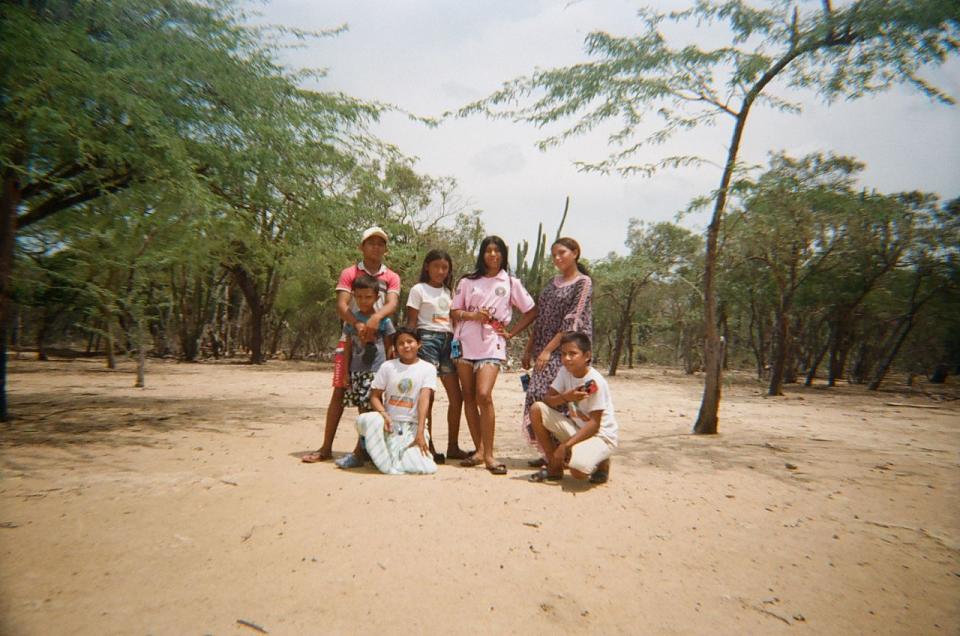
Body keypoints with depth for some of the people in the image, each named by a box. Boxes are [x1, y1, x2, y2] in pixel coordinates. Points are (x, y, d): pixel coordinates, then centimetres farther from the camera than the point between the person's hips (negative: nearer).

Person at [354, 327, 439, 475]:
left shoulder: (428, 368, 1)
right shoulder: (387, 366, 5)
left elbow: (424, 399, -10)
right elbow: (375, 396, 5)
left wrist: (420, 432, -20)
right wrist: (383, 414, -17)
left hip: (413, 426, -1)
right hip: (389, 423, 1)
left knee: (426, 469, -24)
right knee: (367, 420, -34)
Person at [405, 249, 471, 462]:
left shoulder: (449, 292, 18)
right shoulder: (419, 289, 2)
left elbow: (453, 320, 17)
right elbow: (411, 323, -3)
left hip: (448, 341, 6)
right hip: (427, 339, -6)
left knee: (456, 396, 3)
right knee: (428, 395, -6)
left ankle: (453, 446, 14)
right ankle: (428, 446, 4)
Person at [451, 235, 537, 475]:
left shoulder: (511, 283, 7)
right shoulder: (467, 281, 11)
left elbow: (532, 312, 9)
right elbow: (455, 312, 10)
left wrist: (511, 332, 1)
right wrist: (472, 315, -9)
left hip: (491, 345, -3)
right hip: (465, 343, 3)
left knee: (484, 395, -18)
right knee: (469, 397, 4)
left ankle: (488, 454, -9)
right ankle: (479, 450, 15)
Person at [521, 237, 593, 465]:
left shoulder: (583, 282, -4)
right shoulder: (552, 282, 17)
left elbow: (572, 322, -13)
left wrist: (548, 349, -17)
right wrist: (529, 349, 11)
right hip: (544, 350, 7)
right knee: (538, 399, 3)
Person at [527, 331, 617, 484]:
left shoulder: (595, 382, -22)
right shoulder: (564, 372, -4)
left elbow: (594, 424, -22)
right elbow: (547, 400, -6)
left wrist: (567, 445, -28)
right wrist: (564, 397, -27)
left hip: (601, 435, -6)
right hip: (576, 428, 6)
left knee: (578, 469, -35)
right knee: (537, 409, -14)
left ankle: (601, 463, 5)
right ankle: (554, 468, -1)